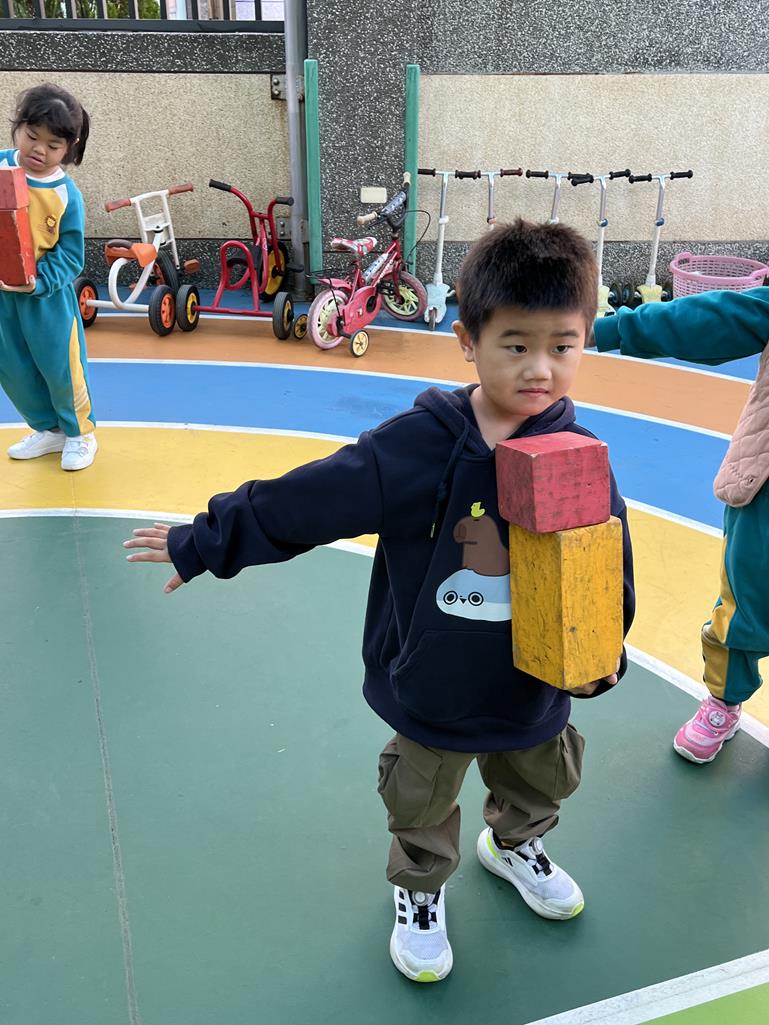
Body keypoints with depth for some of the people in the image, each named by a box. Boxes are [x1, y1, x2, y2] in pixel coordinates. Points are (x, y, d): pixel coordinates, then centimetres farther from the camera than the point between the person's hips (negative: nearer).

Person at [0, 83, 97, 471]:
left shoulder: (66, 195, -14)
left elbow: (71, 255, -12)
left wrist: (37, 281, -26)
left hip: (47, 293, -4)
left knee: (60, 367, 5)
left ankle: (79, 432, 27)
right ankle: (48, 429, 32)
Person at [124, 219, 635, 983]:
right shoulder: (414, 447, -25)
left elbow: (611, 571, -5)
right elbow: (296, 503, -17)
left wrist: (601, 655, -16)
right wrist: (203, 544, -10)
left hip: (534, 690, 3)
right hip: (432, 691, -2)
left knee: (542, 784, 30)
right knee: (421, 807, 22)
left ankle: (514, 845, 64)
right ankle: (419, 892, 54)